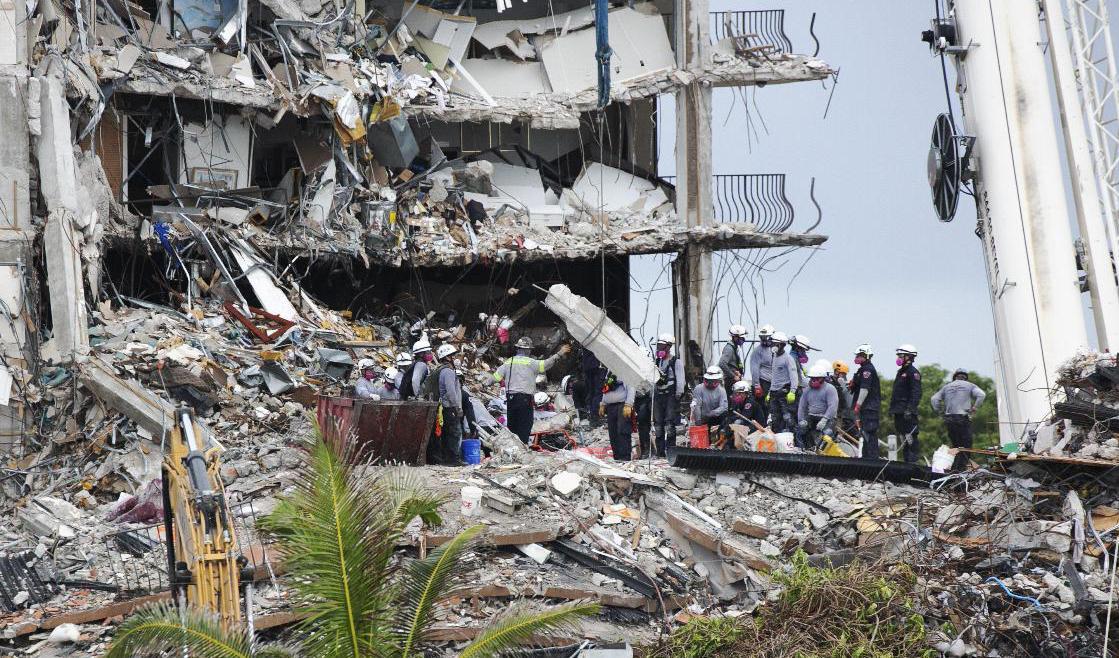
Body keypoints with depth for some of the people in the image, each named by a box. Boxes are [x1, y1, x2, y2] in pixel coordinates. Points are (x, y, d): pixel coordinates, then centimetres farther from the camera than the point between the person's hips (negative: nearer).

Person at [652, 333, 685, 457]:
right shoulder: (658, 361, 17)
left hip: (671, 395, -7)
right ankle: (660, 452, 10)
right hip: (658, 394, 7)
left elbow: (680, 379, -8)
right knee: (658, 423, 5)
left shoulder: (676, 361, -3)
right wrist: (652, 395, 11)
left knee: (669, 423, -11)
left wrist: (678, 395, -13)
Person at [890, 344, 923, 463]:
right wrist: (893, 407, 22)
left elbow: (916, 393, -17)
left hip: (907, 412, -10)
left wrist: (910, 409, -24)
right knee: (902, 438, 11)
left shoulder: (913, 372, -9)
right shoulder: (900, 372, 20)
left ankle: (913, 461, -9)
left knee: (910, 438, -10)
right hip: (898, 411, 10)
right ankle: (907, 460, 16)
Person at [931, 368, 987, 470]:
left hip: (949, 419, 4)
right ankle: (961, 468, -9)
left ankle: (953, 468, 9)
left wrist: (939, 410, 11)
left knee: (956, 445, 13)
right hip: (963, 419, -4)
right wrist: (974, 407, -3)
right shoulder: (969, 385, 6)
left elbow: (935, 398, 8)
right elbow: (981, 395, -9)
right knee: (965, 446, -1)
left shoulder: (946, 387, 16)